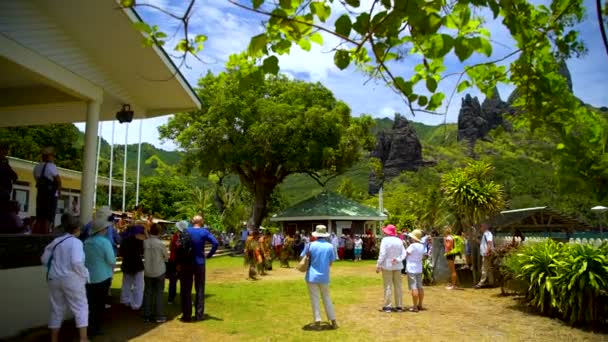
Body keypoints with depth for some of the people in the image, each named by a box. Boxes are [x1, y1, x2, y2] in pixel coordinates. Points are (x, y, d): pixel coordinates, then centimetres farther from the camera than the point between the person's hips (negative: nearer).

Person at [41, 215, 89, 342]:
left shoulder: (55, 241, 10)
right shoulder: (76, 242, -12)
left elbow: (44, 259, 15)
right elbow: (76, 262, -24)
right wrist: (84, 275, -10)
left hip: (54, 279, 7)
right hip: (71, 279, -6)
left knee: (57, 309, 17)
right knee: (81, 308, 3)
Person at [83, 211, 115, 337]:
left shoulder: (86, 241, 3)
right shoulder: (105, 242, -18)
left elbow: (84, 258, 15)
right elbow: (111, 261, -17)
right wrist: (112, 271, 2)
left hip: (89, 277, 6)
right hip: (102, 277, -6)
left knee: (90, 303, 16)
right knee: (99, 303, 6)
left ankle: (88, 327, 24)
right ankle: (95, 329, 14)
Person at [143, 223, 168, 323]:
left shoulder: (145, 242, -9)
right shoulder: (160, 243, -16)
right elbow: (166, 257, -4)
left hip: (147, 271, 3)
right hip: (159, 271, -3)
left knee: (147, 292, 13)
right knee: (159, 293, 7)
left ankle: (147, 315, 19)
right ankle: (159, 316, 9)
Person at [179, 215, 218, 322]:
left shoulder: (186, 231, -1)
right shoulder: (204, 232, -3)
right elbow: (215, 243, -16)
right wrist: (209, 255, -6)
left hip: (186, 264, 0)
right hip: (199, 263, 0)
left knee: (186, 290, 8)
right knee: (200, 290, 11)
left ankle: (186, 315, 10)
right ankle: (199, 314, 12)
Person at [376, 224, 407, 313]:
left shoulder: (385, 240, -12)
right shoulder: (399, 241, 5)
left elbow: (382, 254, -16)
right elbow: (403, 254, -1)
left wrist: (378, 265, -12)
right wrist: (397, 260, -11)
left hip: (387, 265, -5)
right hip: (397, 266, 5)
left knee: (388, 286, 0)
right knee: (398, 286, 10)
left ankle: (388, 306, 3)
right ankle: (399, 306, 14)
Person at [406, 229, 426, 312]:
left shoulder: (412, 245, -17)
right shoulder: (422, 246, 7)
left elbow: (405, 254, -8)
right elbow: (422, 256, 15)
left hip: (412, 269, -8)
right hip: (419, 269, 8)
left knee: (414, 288, -6)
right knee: (420, 287, 12)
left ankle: (415, 307, -4)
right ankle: (420, 305, 20)